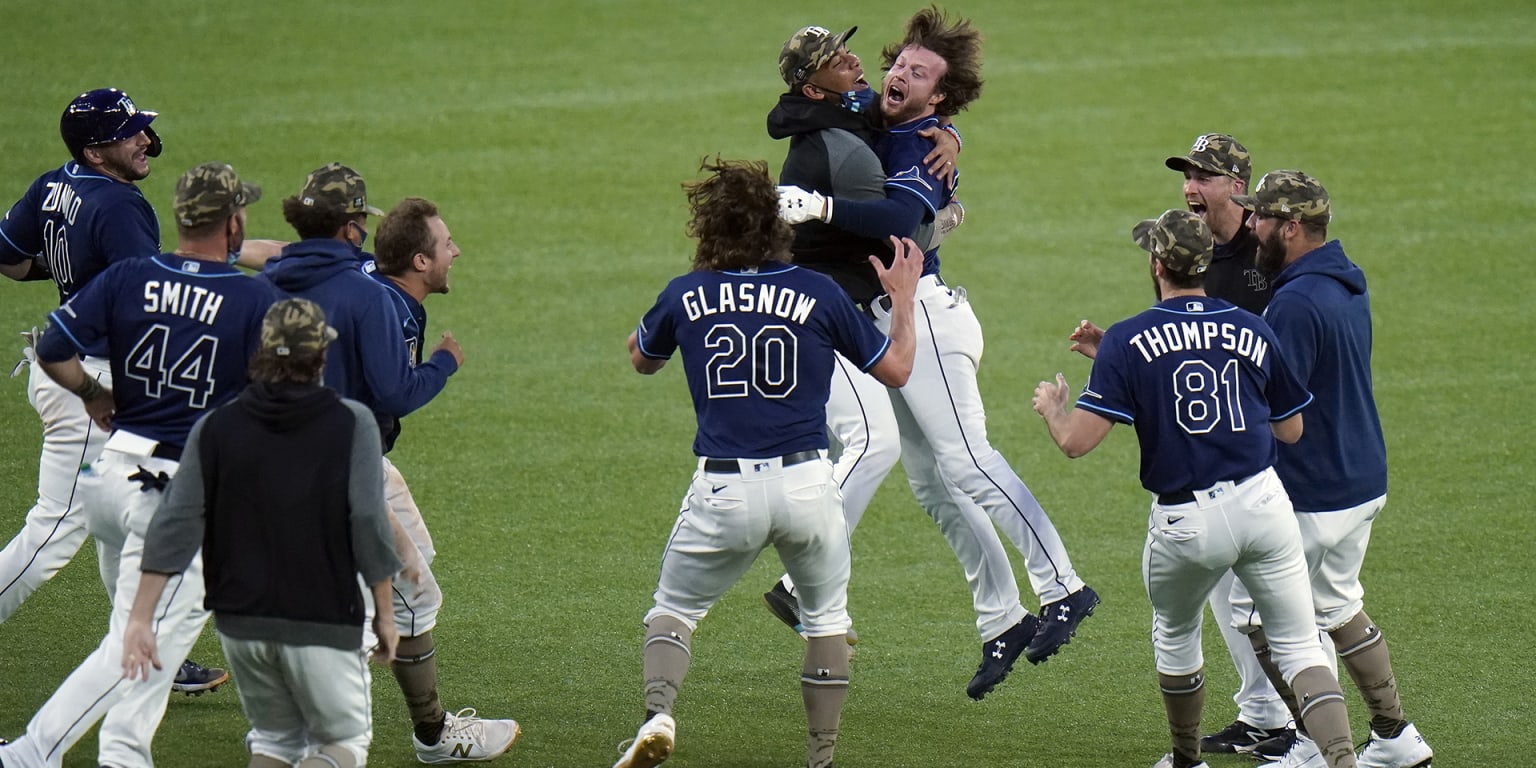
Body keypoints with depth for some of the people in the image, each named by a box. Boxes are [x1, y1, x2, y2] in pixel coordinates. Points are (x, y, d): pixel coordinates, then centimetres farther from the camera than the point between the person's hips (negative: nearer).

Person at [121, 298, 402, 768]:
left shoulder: (215, 428, 2)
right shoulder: (351, 424, -5)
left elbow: (175, 524, -2)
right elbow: (369, 523, -10)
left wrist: (140, 619, -2)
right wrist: (384, 613, 0)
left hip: (238, 623, 3)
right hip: (322, 621, -3)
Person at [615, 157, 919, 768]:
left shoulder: (686, 295, 3)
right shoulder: (817, 293, 0)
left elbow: (641, 359, 26)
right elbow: (896, 369, 10)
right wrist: (903, 298, 26)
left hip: (723, 492, 0)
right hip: (806, 485, 0)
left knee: (673, 609, 17)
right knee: (826, 615, 21)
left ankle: (657, 713, -11)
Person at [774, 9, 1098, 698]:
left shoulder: (922, 145, -12)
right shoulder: (871, 123, 15)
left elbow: (900, 216, -32)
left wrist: (818, 206, -38)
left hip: (921, 310, -10)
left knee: (964, 462, -19)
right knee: (931, 484, 8)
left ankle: (1062, 588, -22)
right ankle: (1001, 621, 11)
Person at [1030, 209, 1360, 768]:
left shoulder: (1127, 341, -5)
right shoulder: (1253, 331, 5)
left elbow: (1076, 442, -9)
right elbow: (1291, 430, 15)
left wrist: (1049, 406, 13)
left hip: (1183, 525, -1)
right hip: (1262, 504, 1)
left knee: (1175, 637, 25)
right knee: (1298, 644, 3)